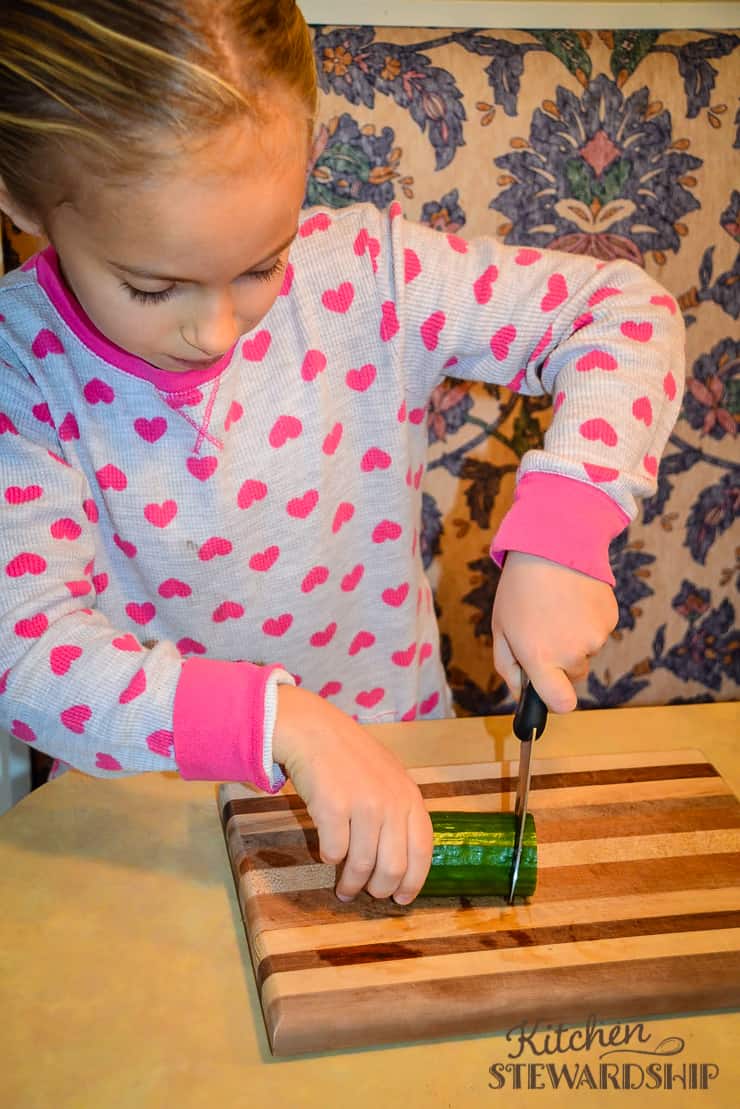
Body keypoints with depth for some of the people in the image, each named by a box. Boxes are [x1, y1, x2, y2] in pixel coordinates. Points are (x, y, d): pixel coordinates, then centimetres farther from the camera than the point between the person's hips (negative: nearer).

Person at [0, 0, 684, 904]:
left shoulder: (363, 275, -14)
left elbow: (624, 306, -9)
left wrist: (557, 532, -23)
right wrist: (284, 720, -35)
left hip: (395, 758, 1)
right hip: (152, 812, 0)